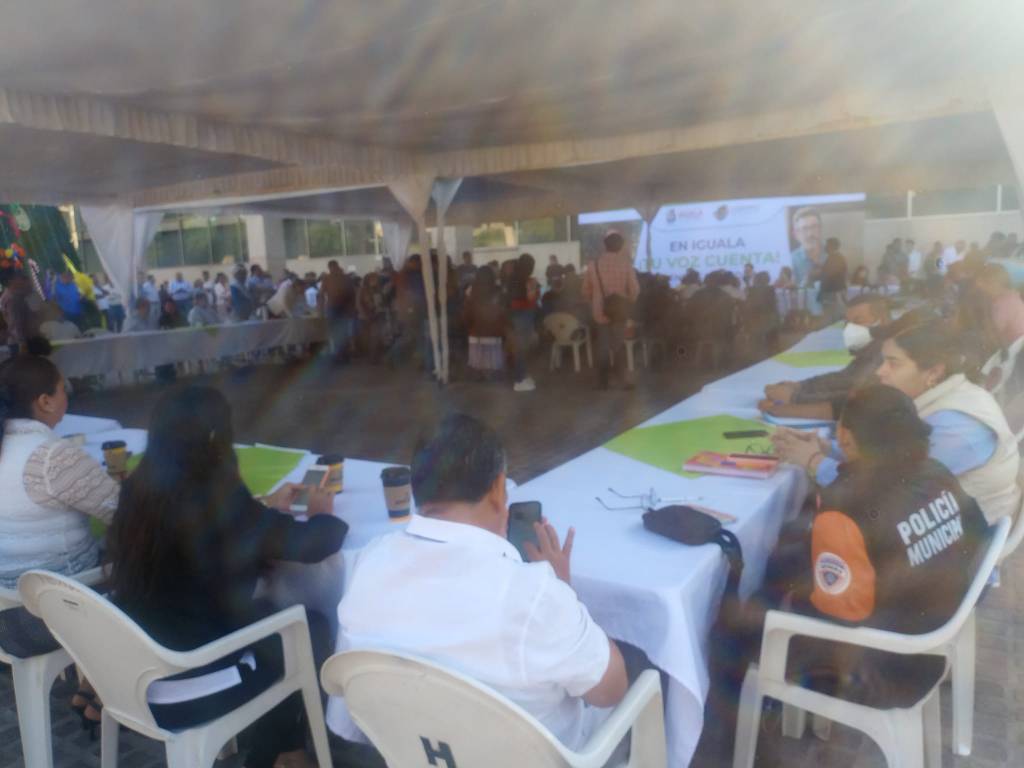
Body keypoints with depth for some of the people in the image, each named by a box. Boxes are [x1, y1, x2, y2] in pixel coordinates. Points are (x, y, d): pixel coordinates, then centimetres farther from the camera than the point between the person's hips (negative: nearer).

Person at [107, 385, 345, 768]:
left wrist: (267, 506, 25)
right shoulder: (218, 498, -25)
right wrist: (321, 513, 8)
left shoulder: (140, 488, -4)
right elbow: (310, 545, -13)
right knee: (311, 629, 12)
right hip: (185, 695, -7)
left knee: (263, 613, 24)